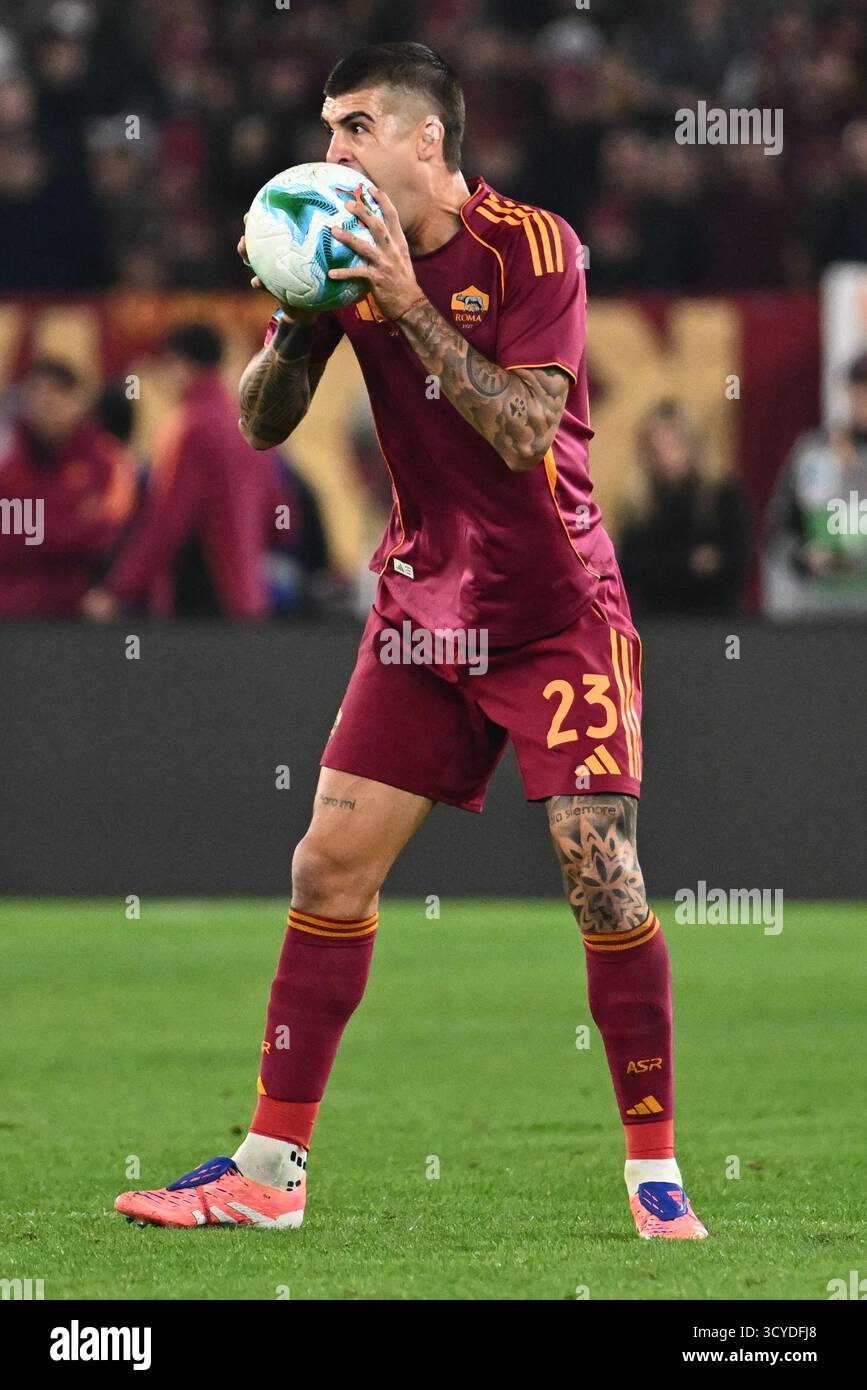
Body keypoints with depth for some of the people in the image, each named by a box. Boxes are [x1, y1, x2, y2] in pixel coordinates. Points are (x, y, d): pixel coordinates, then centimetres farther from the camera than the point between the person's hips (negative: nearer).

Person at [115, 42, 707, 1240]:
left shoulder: (530, 246, -13)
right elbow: (261, 425, 2)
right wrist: (297, 312, -16)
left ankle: (655, 1174, -2)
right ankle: (270, 1167, 6)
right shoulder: (351, 246, 2)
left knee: (601, 877, -12)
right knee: (329, 868, 0)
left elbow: (523, 432, -22)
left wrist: (410, 304, -25)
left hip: (555, 611, -5)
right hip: (423, 604, 5)